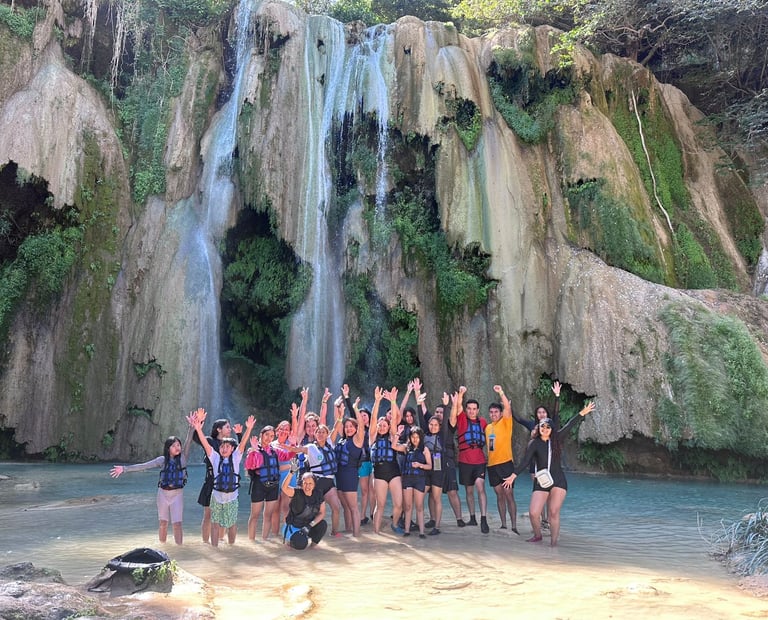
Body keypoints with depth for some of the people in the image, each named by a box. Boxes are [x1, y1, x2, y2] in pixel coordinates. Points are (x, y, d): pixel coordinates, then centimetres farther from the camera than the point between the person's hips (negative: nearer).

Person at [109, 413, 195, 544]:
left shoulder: (183, 457, -4)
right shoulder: (163, 460, -2)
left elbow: (188, 442, -17)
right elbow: (143, 466, -5)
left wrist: (192, 426, -30)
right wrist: (124, 468, -11)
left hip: (177, 494, -1)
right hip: (163, 493, 2)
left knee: (177, 523, -5)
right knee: (163, 523, 11)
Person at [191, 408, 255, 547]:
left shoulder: (235, 458, -1)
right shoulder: (215, 458, -2)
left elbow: (242, 443, -13)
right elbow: (205, 444, -12)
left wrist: (249, 429, -28)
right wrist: (198, 429, -26)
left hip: (232, 496, 1)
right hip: (217, 495, 0)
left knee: (232, 523, 10)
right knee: (215, 523, 7)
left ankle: (231, 546, 26)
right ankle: (214, 547, 19)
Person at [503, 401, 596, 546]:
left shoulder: (556, 439, 4)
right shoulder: (534, 443, -1)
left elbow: (569, 425, 5)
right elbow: (525, 462, -3)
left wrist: (582, 413, 1)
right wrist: (513, 476, -9)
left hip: (558, 481, 1)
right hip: (541, 482, 0)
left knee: (554, 512, -6)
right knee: (533, 513, -8)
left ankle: (553, 542, 6)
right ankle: (537, 535, 20)